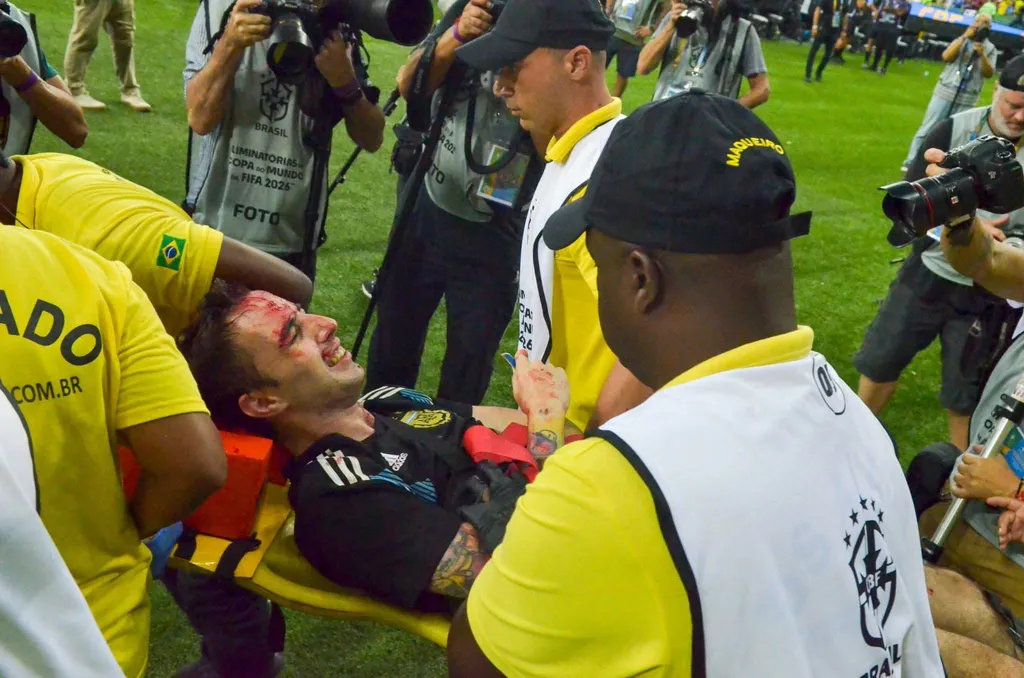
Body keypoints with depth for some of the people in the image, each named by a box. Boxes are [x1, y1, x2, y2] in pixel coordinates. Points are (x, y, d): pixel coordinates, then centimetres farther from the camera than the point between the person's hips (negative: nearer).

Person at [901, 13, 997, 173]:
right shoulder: (961, 40, 8)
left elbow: (989, 73, -2)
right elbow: (946, 57, -9)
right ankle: (910, 163, 2)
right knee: (927, 130, -1)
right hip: (946, 93, -1)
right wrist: (965, 37, -10)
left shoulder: (991, 49, 8)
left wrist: (982, 55, -16)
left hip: (966, 100, 1)